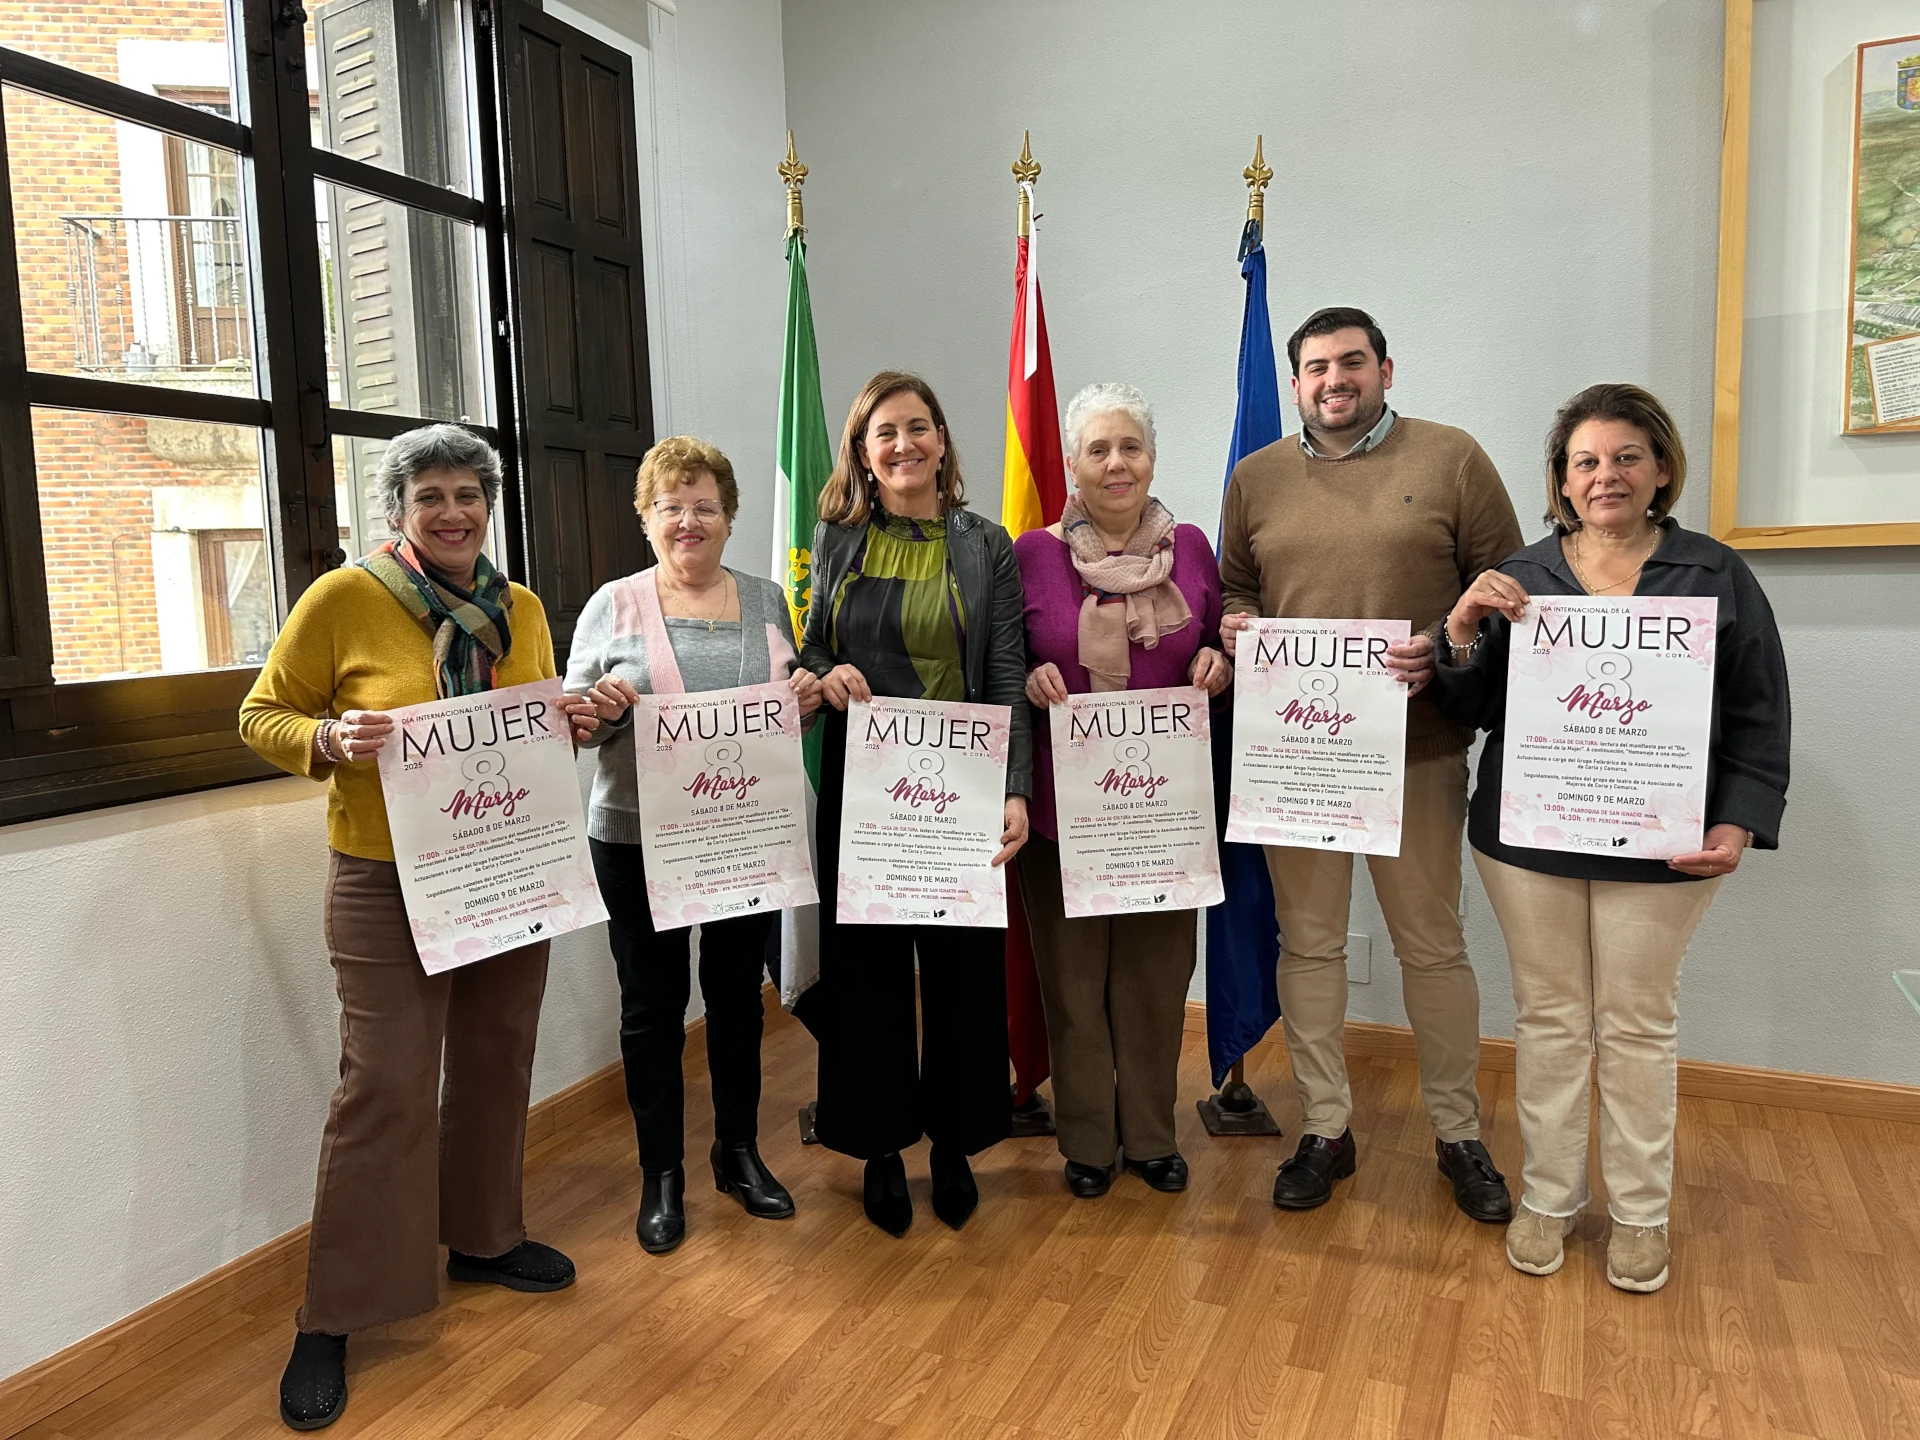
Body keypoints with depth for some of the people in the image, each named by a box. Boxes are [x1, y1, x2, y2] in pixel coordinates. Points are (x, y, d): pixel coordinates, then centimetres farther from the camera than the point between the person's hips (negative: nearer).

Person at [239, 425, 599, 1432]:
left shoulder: (522, 611, 7)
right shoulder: (343, 599, -8)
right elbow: (263, 716, -1)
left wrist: (572, 729, -4)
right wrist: (331, 740, -21)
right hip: (387, 884, -5)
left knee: (496, 1062, 16)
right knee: (387, 1087, -4)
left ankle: (483, 1236, 38)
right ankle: (332, 1318, 13)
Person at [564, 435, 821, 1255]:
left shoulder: (765, 601, 7)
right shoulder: (613, 605, 0)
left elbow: (792, 706, 14)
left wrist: (807, 697, -8)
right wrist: (603, 707, -21)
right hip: (638, 839, -2)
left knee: (739, 994, 14)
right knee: (653, 1005, 8)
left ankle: (739, 1151, 33)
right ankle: (661, 1174, 24)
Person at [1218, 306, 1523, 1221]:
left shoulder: (1451, 459, 2)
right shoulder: (1256, 477, 10)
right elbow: (1232, 591, 17)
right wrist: (1235, 627, -5)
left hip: (1417, 745, -2)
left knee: (1432, 946, 9)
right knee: (1308, 942, 9)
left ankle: (1458, 1135, 27)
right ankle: (1325, 1129, 25)